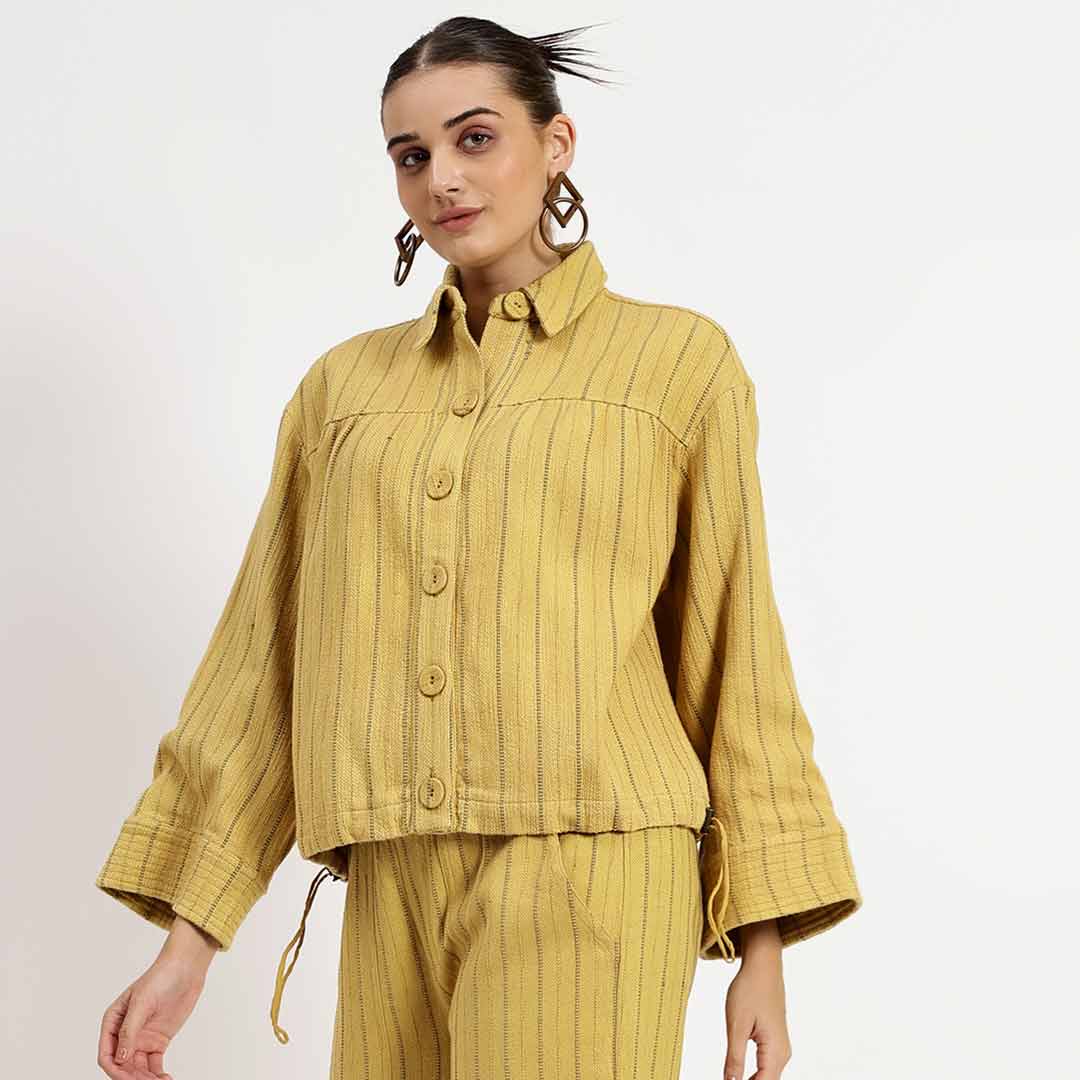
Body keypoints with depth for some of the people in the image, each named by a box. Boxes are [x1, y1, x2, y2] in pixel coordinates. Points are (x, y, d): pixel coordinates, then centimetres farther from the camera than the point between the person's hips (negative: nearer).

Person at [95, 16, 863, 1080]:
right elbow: (265, 651, 11)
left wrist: (761, 946, 1)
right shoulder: (344, 384, 12)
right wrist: (189, 935, 7)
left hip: (587, 871, -3)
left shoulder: (679, 358, 4)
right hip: (394, 882, 3)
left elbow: (732, 649, 4)